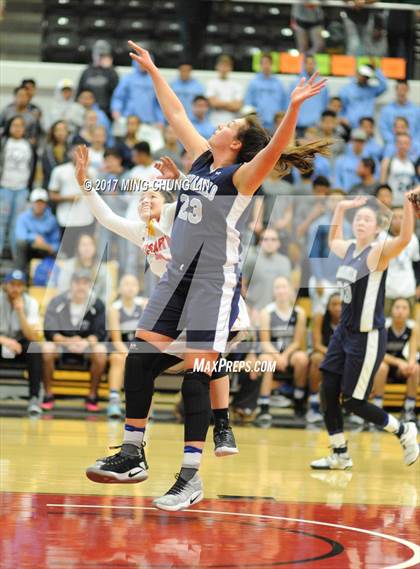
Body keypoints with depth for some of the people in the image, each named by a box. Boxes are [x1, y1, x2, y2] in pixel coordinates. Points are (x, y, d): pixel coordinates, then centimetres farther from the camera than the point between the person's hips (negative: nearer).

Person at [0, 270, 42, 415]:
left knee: (35, 349, -33)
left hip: (20, 345, 1)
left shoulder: (30, 303, -10)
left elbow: (33, 337, -20)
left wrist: (20, 311, -30)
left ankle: (34, 399, -30)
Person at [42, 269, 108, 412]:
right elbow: (49, 332, -15)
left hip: (86, 343, 0)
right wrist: (67, 341, -35)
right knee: (46, 349, -33)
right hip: (61, 342, 0)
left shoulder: (97, 305, -7)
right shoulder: (57, 302, -9)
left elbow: (100, 333, -11)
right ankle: (48, 395, -18)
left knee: (101, 352, -31)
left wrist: (87, 342, -34)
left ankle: (92, 396, -15)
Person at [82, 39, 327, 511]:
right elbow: (175, 114, 21)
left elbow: (273, 150, -29)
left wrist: (294, 108, -43)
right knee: (139, 360, 6)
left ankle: (191, 478, -3)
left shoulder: (242, 176, -10)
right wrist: (152, 70, 26)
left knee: (196, 377, -8)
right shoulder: (202, 160, 11)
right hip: (177, 277, 8)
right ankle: (132, 457, 16)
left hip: (215, 283, -8)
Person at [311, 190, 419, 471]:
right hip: (345, 333, 8)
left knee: (353, 402, -3)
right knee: (328, 393, 4)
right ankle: (340, 456, 17)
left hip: (368, 338, -8)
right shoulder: (348, 249, 8)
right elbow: (333, 240, 33)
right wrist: (341, 208, 24)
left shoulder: (378, 252, -13)